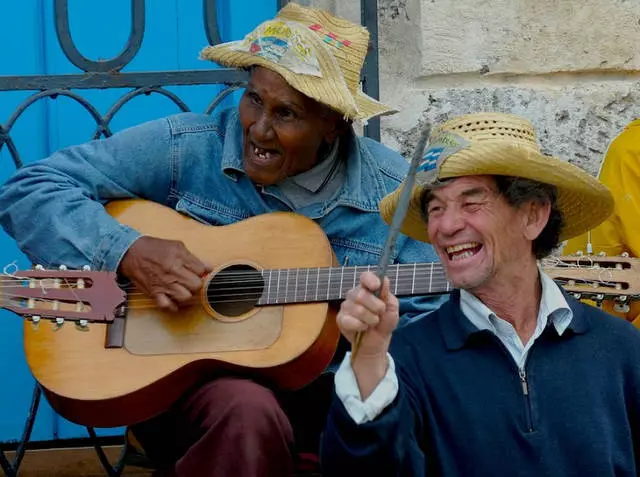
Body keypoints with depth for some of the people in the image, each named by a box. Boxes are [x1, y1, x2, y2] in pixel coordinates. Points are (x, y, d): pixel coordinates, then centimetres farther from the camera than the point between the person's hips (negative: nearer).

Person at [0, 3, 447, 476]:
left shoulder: (395, 189, -1)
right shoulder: (184, 148, -5)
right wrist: (128, 252, -21)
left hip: (325, 387, 2)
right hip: (188, 375, -1)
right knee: (247, 412, -37)